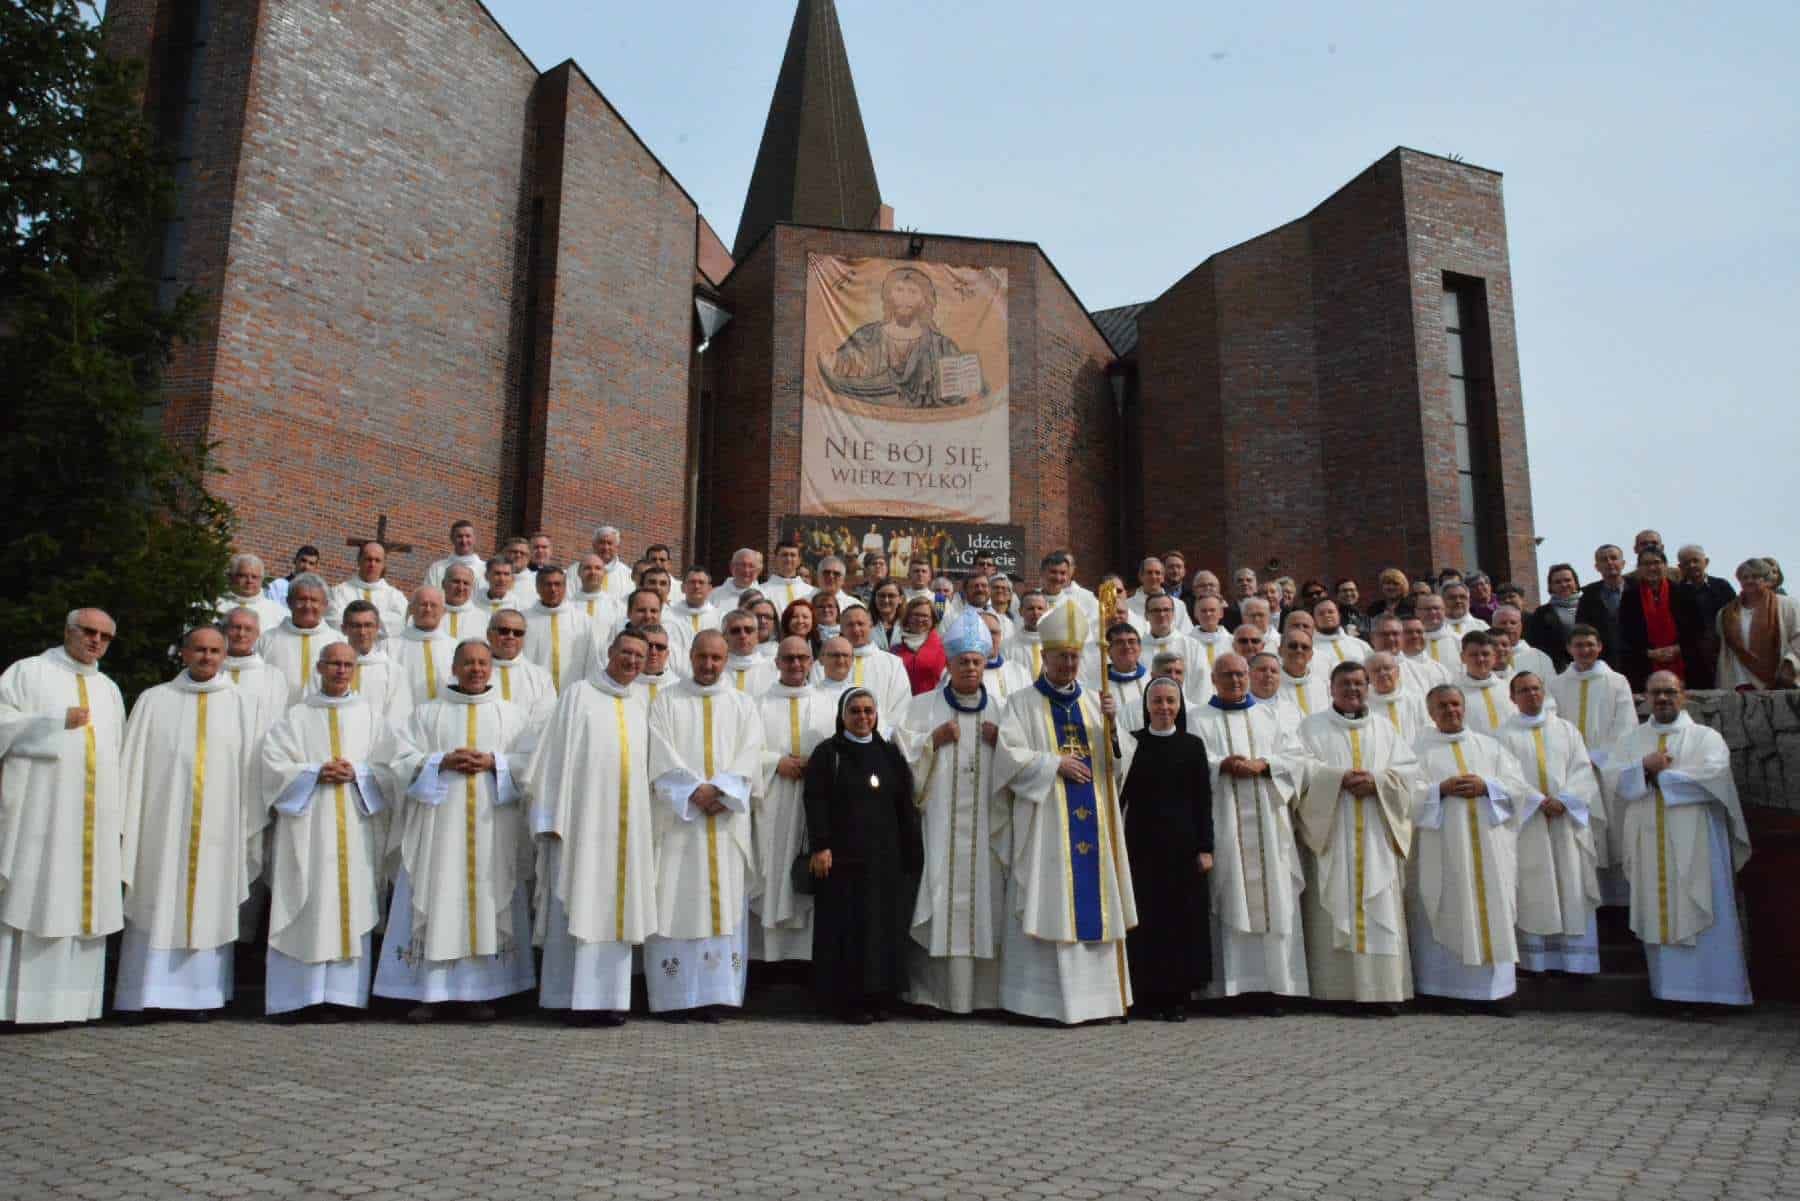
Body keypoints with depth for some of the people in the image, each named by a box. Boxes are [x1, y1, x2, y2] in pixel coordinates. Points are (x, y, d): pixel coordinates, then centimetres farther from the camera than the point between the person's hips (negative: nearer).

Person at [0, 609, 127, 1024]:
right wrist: (57, 722, -13)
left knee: (83, 904, 4)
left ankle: (71, 998, 8)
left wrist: (118, 817, 12)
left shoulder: (109, 690, 20)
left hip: (94, 819, 5)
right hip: (38, 812, -4)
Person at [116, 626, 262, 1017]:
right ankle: (147, 992, 9)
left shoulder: (242, 706, 7)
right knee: (157, 907, 1)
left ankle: (199, 993, 9)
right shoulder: (154, 701, 7)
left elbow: (252, 769, 6)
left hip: (218, 829, 0)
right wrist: (126, 822, -2)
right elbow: (133, 764, 5)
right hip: (161, 824, 0)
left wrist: (251, 830, 1)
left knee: (208, 908, 3)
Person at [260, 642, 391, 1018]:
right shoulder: (296, 716, 10)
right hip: (307, 827, -1)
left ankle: (343, 991, 2)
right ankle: (300, 991, 3)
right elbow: (271, 761, 0)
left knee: (352, 904, -2)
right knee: (307, 907, -4)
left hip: (356, 828, 1)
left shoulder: (370, 715, 13)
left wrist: (356, 772, -10)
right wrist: (316, 773, -12)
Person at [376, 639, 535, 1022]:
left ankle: (480, 991, 7)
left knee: (488, 902, 0)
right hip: (438, 824, 0)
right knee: (435, 903, -3)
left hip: (492, 827, 1)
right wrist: (442, 762, -12)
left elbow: (532, 762, 4)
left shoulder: (512, 714, 12)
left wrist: (493, 762, -11)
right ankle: (426, 991, 4)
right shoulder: (427, 711, 11)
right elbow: (401, 760, 3)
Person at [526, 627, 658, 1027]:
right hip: (583, 818, -4)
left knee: (615, 908, 6)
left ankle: (606, 996, 12)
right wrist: (552, 817, -8)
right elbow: (558, 755, -3)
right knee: (578, 904, -2)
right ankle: (575, 999, 5)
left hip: (627, 823, 4)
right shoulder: (579, 693, 0)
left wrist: (647, 821, 10)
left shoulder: (640, 702, 13)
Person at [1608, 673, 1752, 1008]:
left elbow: (1713, 774, -14)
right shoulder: (1633, 739, 14)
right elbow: (1614, 779, 2)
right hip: (1650, 842, 3)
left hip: (1694, 843, -3)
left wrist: (1661, 773, -8)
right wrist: (1643, 766, -15)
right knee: (1659, 915, 5)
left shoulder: (1705, 736, 4)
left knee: (1700, 916, -3)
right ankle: (1668, 987, 11)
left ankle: (1711, 987, 3)